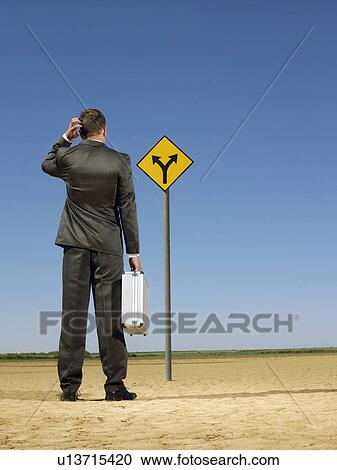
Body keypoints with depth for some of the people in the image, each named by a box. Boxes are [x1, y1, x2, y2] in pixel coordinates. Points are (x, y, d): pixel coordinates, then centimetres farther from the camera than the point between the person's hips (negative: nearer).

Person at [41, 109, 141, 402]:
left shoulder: (68, 156, 2)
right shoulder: (119, 161, -2)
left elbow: (47, 165, 27)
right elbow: (128, 209, -2)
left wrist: (65, 139, 21)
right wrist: (134, 251, 2)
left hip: (76, 244, 1)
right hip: (108, 246, -1)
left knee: (73, 314, 3)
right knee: (109, 315, 1)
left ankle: (69, 386, 2)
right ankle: (115, 385, 1)